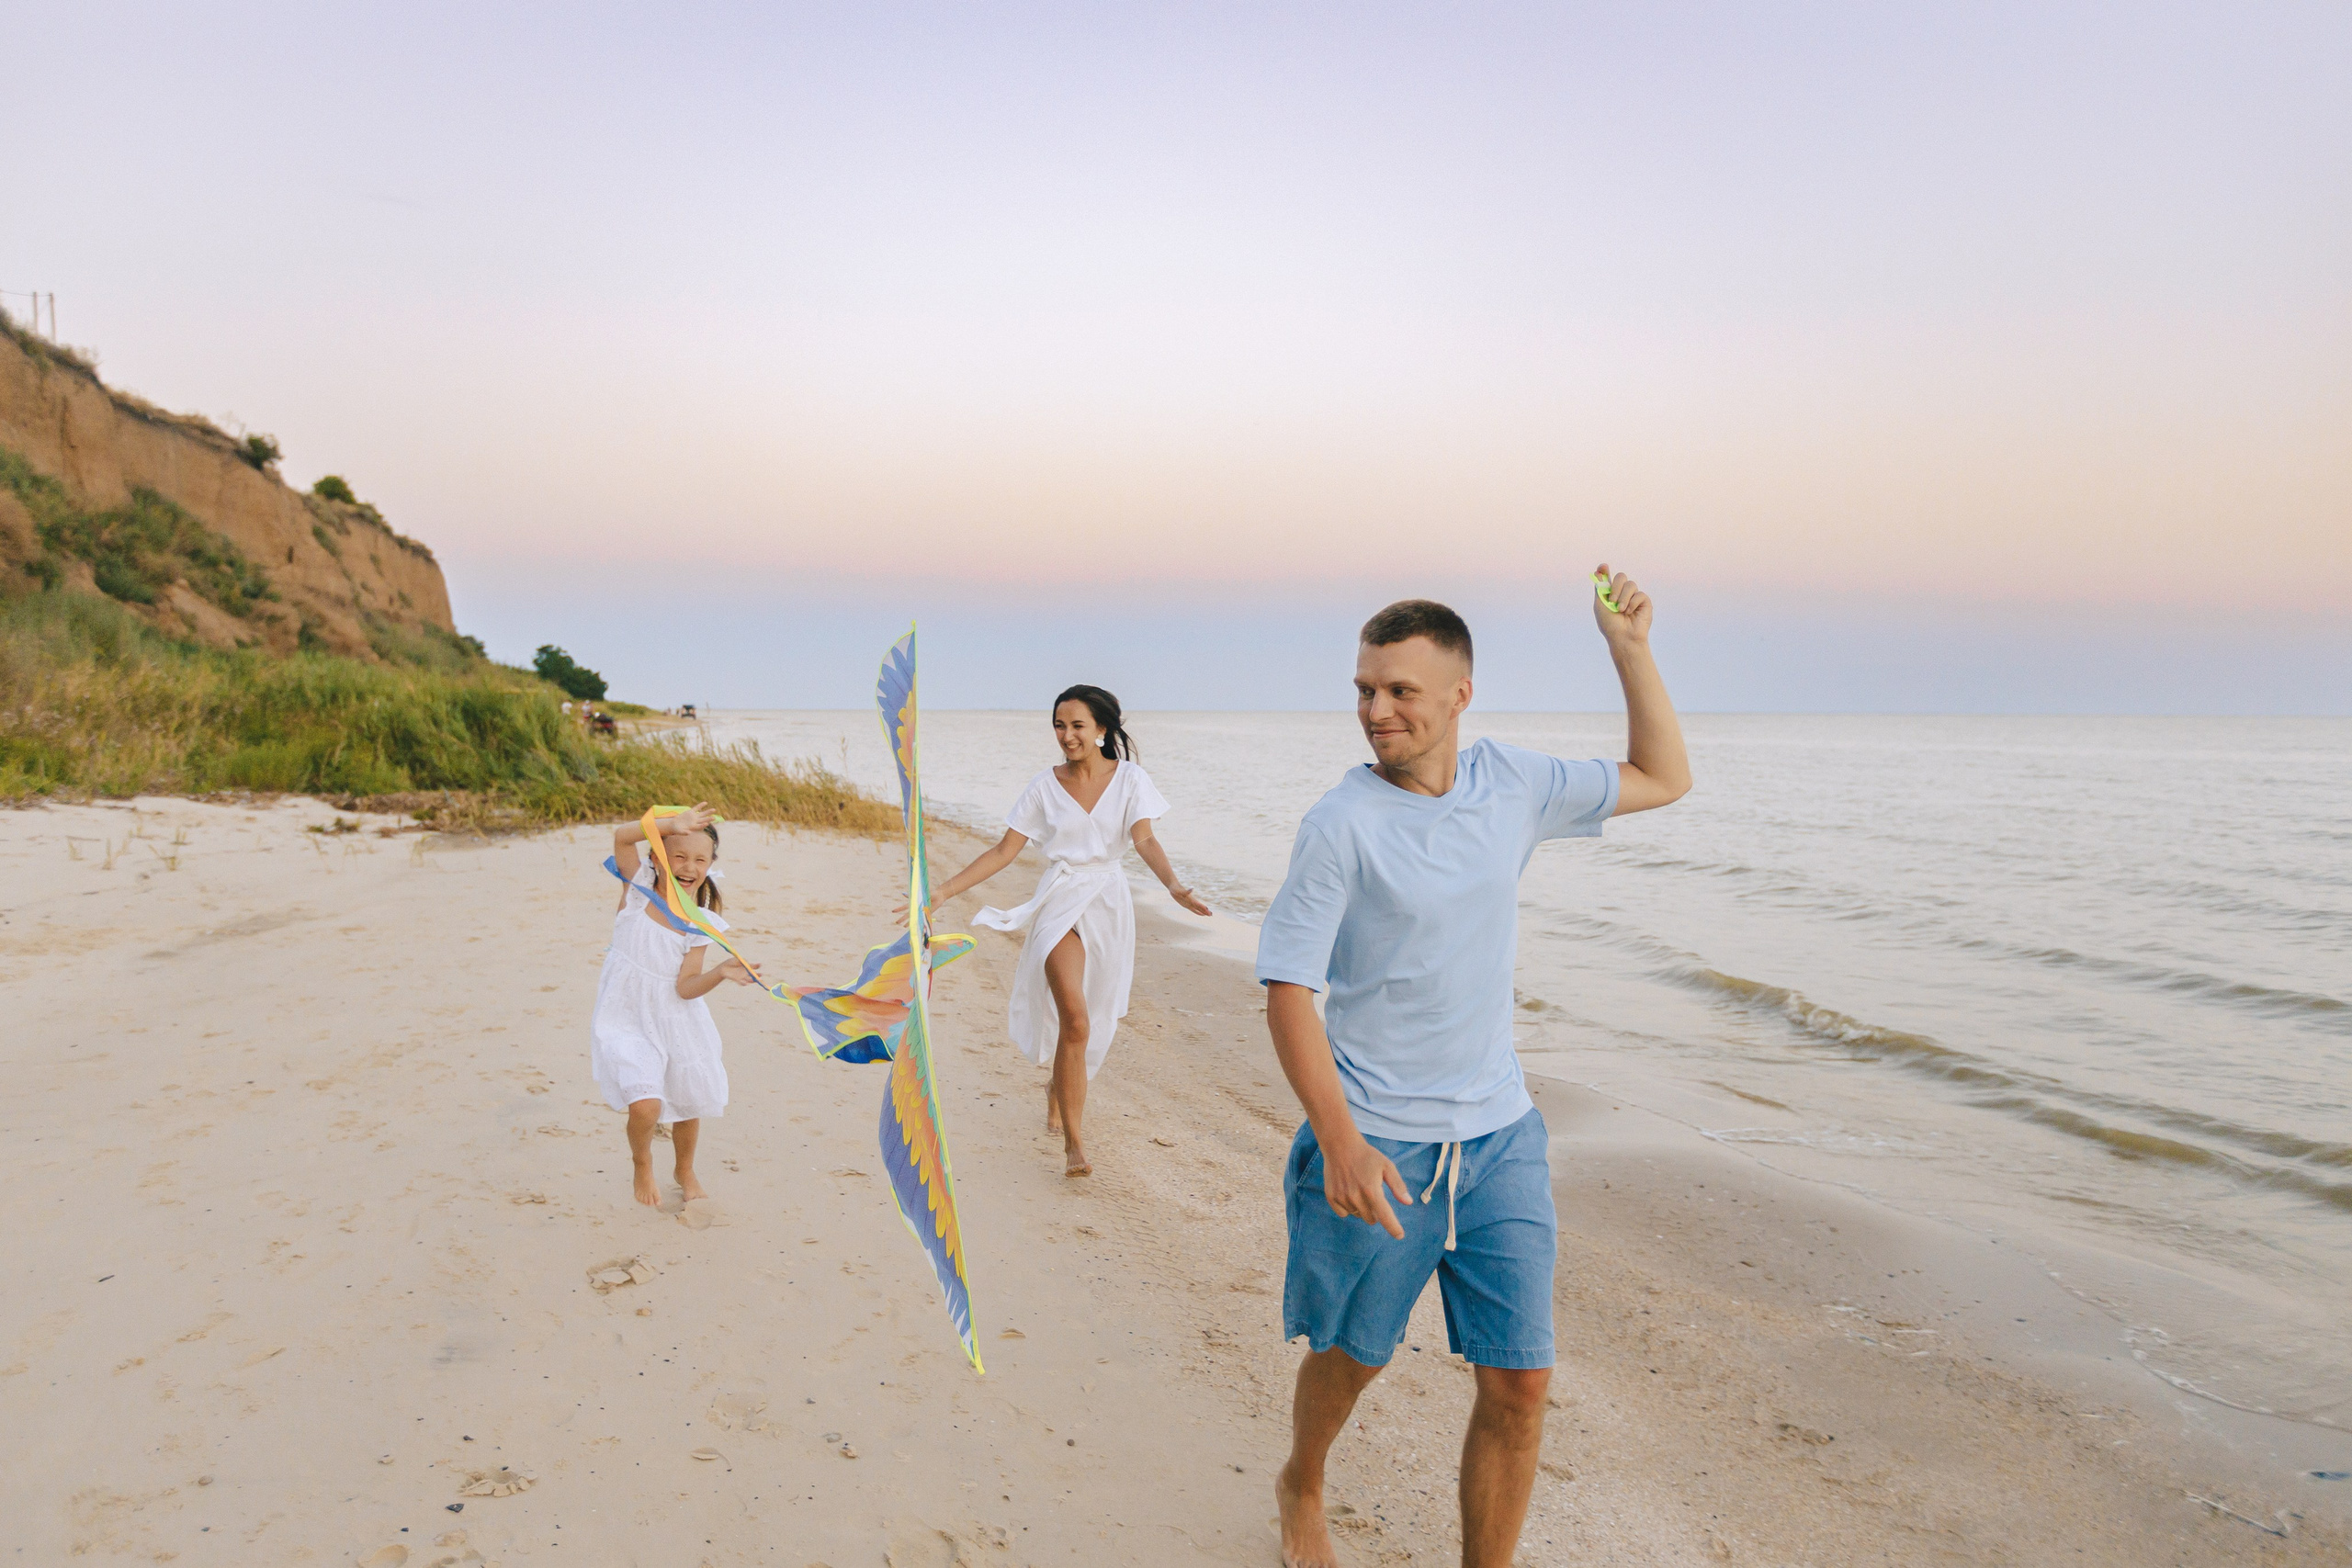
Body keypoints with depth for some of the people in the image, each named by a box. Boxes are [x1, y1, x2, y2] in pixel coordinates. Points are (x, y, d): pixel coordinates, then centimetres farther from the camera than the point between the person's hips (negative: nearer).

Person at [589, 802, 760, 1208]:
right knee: (645, 1105, -19)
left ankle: (685, 1171, 46)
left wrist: (721, 972, -30)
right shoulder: (640, 888, -8)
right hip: (627, 1021, -3)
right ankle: (642, 1163, 16)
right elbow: (622, 837, -23)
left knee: (688, 1106, 14)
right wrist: (673, 824, -30)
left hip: (677, 1021, 3)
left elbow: (686, 987, -13)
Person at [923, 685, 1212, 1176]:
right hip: (1061, 904, -2)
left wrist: (1173, 885, -30)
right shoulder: (1045, 787, 1)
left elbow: (1145, 841, -11)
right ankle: (1073, 1142, -11)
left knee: (1093, 1021, 13)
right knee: (1075, 1021, -17)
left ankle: (1059, 1086, 45)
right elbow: (1004, 851, 2)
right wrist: (942, 893, -5)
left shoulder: (1129, 779, 0)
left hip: (1108, 903, 2)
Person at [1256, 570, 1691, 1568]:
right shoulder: (1341, 823, -14)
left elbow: (1662, 778, 15)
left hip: (1500, 1137, 4)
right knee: (1352, 1356, 16)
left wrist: (1629, 647, 5)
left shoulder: (1513, 785, 1)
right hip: (1375, 1143, -3)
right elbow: (1287, 991, -15)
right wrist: (1340, 1141, -24)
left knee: (1519, 1384, 3)